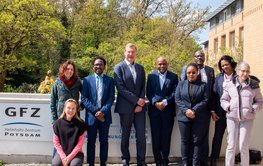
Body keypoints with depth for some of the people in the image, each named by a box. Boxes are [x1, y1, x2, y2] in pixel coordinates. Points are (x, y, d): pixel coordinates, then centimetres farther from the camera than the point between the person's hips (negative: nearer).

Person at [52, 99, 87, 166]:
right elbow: (56, 143, 0)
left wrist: (69, 157, -13)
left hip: (75, 152, -1)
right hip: (62, 152, 1)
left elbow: (80, 144, -6)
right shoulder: (58, 123, -2)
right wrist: (63, 157, -11)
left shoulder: (81, 124, -7)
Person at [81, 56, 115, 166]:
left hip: (105, 115, 1)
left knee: (104, 141, 9)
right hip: (91, 115, 0)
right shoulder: (87, 80, 5)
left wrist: (103, 111, -14)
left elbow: (111, 98, -1)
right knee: (91, 141, 6)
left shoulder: (110, 80, 6)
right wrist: (95, 111, -12)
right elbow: (84, 98, -2)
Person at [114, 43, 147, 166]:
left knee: (141, 136, 2)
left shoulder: (140, 68, 12)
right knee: (125, 136, 8)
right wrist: (136, 100, -14)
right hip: (126, 107, -3)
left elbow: (143, 87, 9)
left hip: (139, 106, 3)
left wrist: (140, 103, -5)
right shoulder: (119, 67, -2)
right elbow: (121, 88, -11)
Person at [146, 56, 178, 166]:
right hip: (154, 109, 1)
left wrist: (165, 102, -14)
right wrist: (155, 103, -13)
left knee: (166, 135, 4)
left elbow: (175, 93, -2)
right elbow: (149, 92, 3)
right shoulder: (151, 76, 8)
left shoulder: (173, 77, 5)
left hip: (168, 110, -1)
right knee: (155, 135, 5)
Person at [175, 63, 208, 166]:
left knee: (197, 141, 2)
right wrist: (185, 110, -13)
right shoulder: (181, 84, 9)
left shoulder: (203, 85, 4)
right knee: (185, 140, 6)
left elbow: (205, 100, -4)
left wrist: (194, 110, -15)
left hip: (199, 118, -1)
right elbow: (177, 99, 2)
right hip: (184, 116, 2)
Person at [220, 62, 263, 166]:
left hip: (247, 119, -1)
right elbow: (223, 100, 12)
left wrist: (253, 109, -8)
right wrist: (228, 107, -7)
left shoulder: (254, 85, 3)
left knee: (244, 146, 0)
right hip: (232, 118, 1)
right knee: (231, 145, 4)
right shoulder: (230, 85, 5)